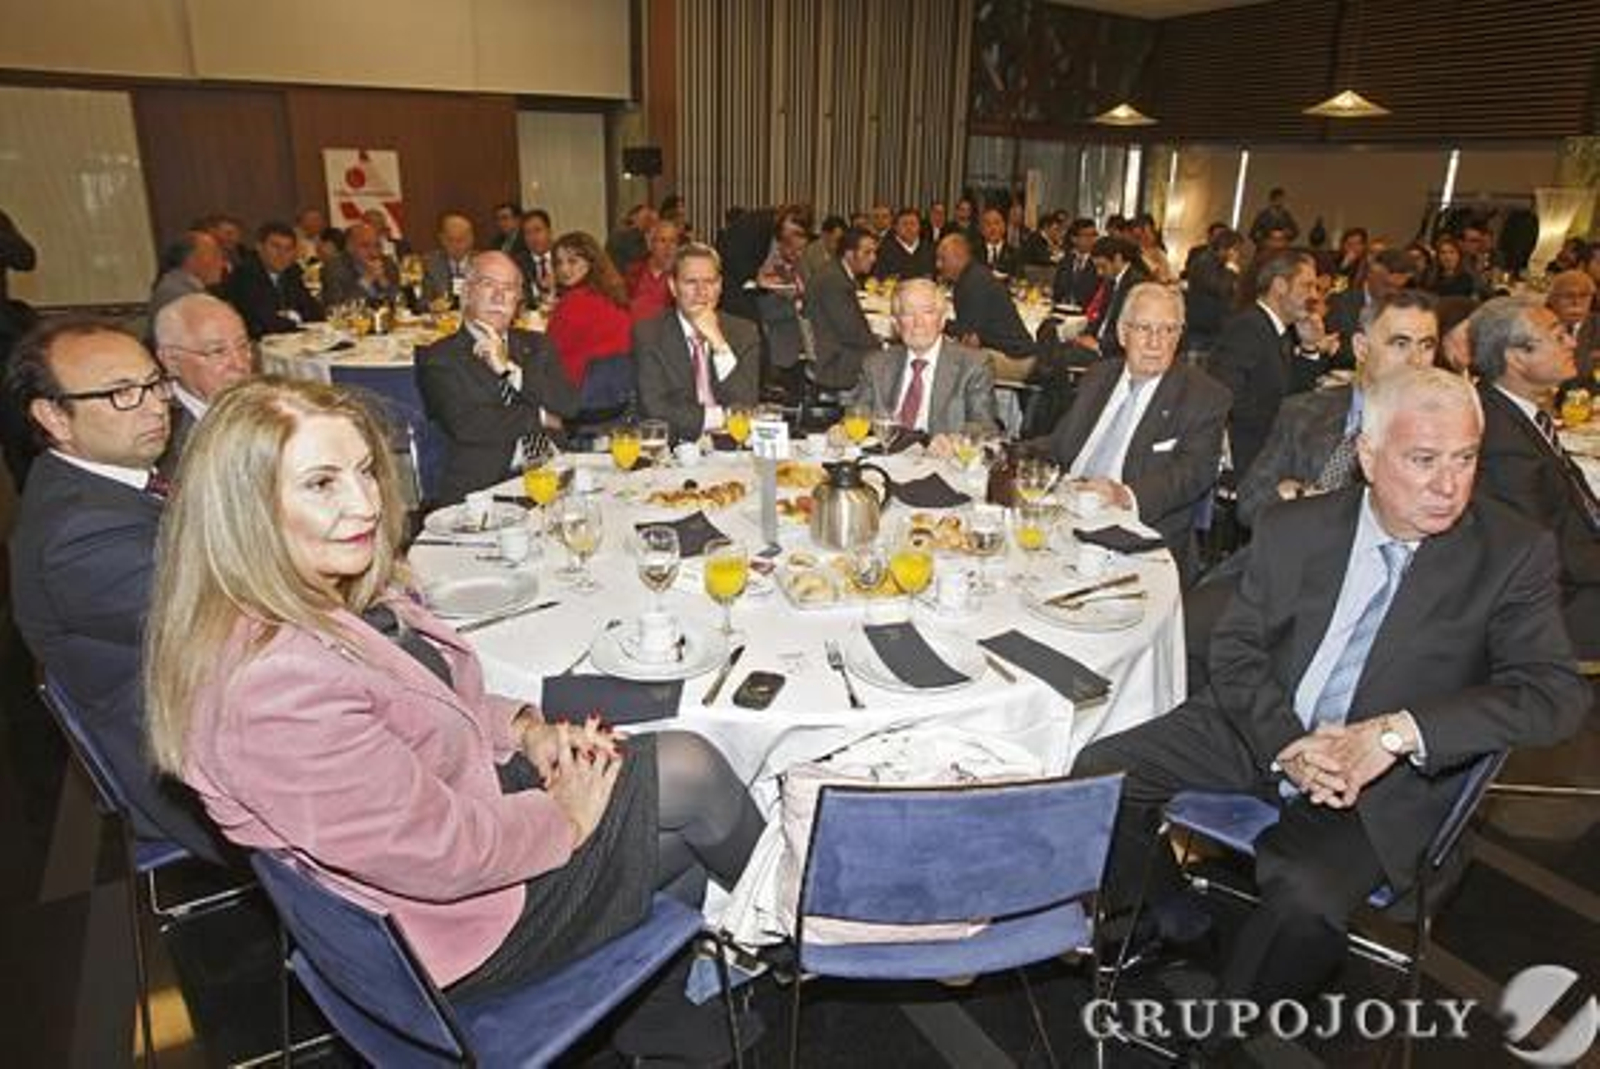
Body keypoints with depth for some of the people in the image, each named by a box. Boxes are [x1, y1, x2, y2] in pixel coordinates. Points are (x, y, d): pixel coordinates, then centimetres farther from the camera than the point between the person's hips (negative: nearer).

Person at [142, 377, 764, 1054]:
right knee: (690, 775, -6)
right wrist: (564, 814, -12)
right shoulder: (273, 688, -34)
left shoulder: (340, 592, -5)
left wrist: (523, 728, -4)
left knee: (689, 843, 6)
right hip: (460, 922, -8)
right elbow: (440, 855, -28)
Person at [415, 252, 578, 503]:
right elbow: (464, 425, -12)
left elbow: (568, 407, 2)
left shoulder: (536, 346, 17)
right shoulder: (438, 358, 3)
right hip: (480, 487, -3)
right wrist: (540, 417, -4)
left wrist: (510, 369, -7)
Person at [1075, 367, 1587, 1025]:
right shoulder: (1293, 529, 2)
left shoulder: (1514, 555, -4)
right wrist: (1288, 745, -17)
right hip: (1261, 734, 4)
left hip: (1384, 778, -3)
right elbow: (1234, 651, 1)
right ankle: (1160, 926, 15)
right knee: (1102, 771, -11)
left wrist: (1395, 732, -25)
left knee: (1305, 899, -31)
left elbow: (1555, 691, -13)